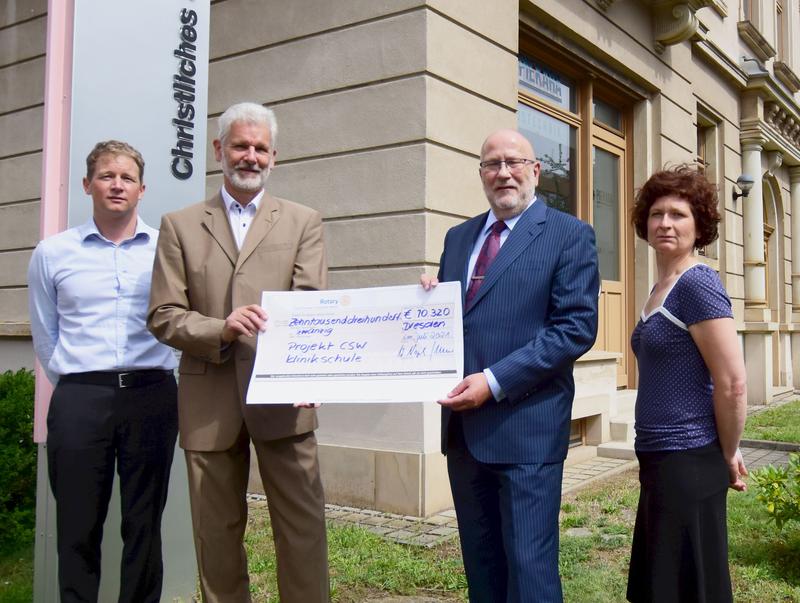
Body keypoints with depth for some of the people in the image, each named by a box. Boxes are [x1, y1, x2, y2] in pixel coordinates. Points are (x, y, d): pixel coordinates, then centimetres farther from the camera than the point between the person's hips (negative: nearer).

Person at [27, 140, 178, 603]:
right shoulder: (52, 253, 6)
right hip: (79, 398, 0)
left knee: (144, 524, 9)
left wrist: (153, 381, 10)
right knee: (78, 526, 6)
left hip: (152, 396, 0)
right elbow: (46, 335, 13)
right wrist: (74, 383, 10)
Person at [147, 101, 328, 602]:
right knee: (217, 534, 11)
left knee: (304, 527, 0)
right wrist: (221, 330, -16)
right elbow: (164, 316, 3)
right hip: (208, 398, 1)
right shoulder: (180, 225, 10)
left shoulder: (304, 222, 10)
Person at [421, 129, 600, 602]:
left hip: (526, 425, -6)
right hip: (463, 425, 6)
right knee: (481, 562, 16)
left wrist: (495, 381, -19)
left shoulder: (570, 235, -3)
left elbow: (577, 327, -13)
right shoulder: (459, 237, 15)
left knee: (529, 564, 1)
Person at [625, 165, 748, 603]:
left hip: (689, 463, -9)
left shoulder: (697, 284, -15)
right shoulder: (662, 289, 12)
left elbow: (733, 383, -20)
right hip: (660, 460, 9)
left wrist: (728, 456, -7)